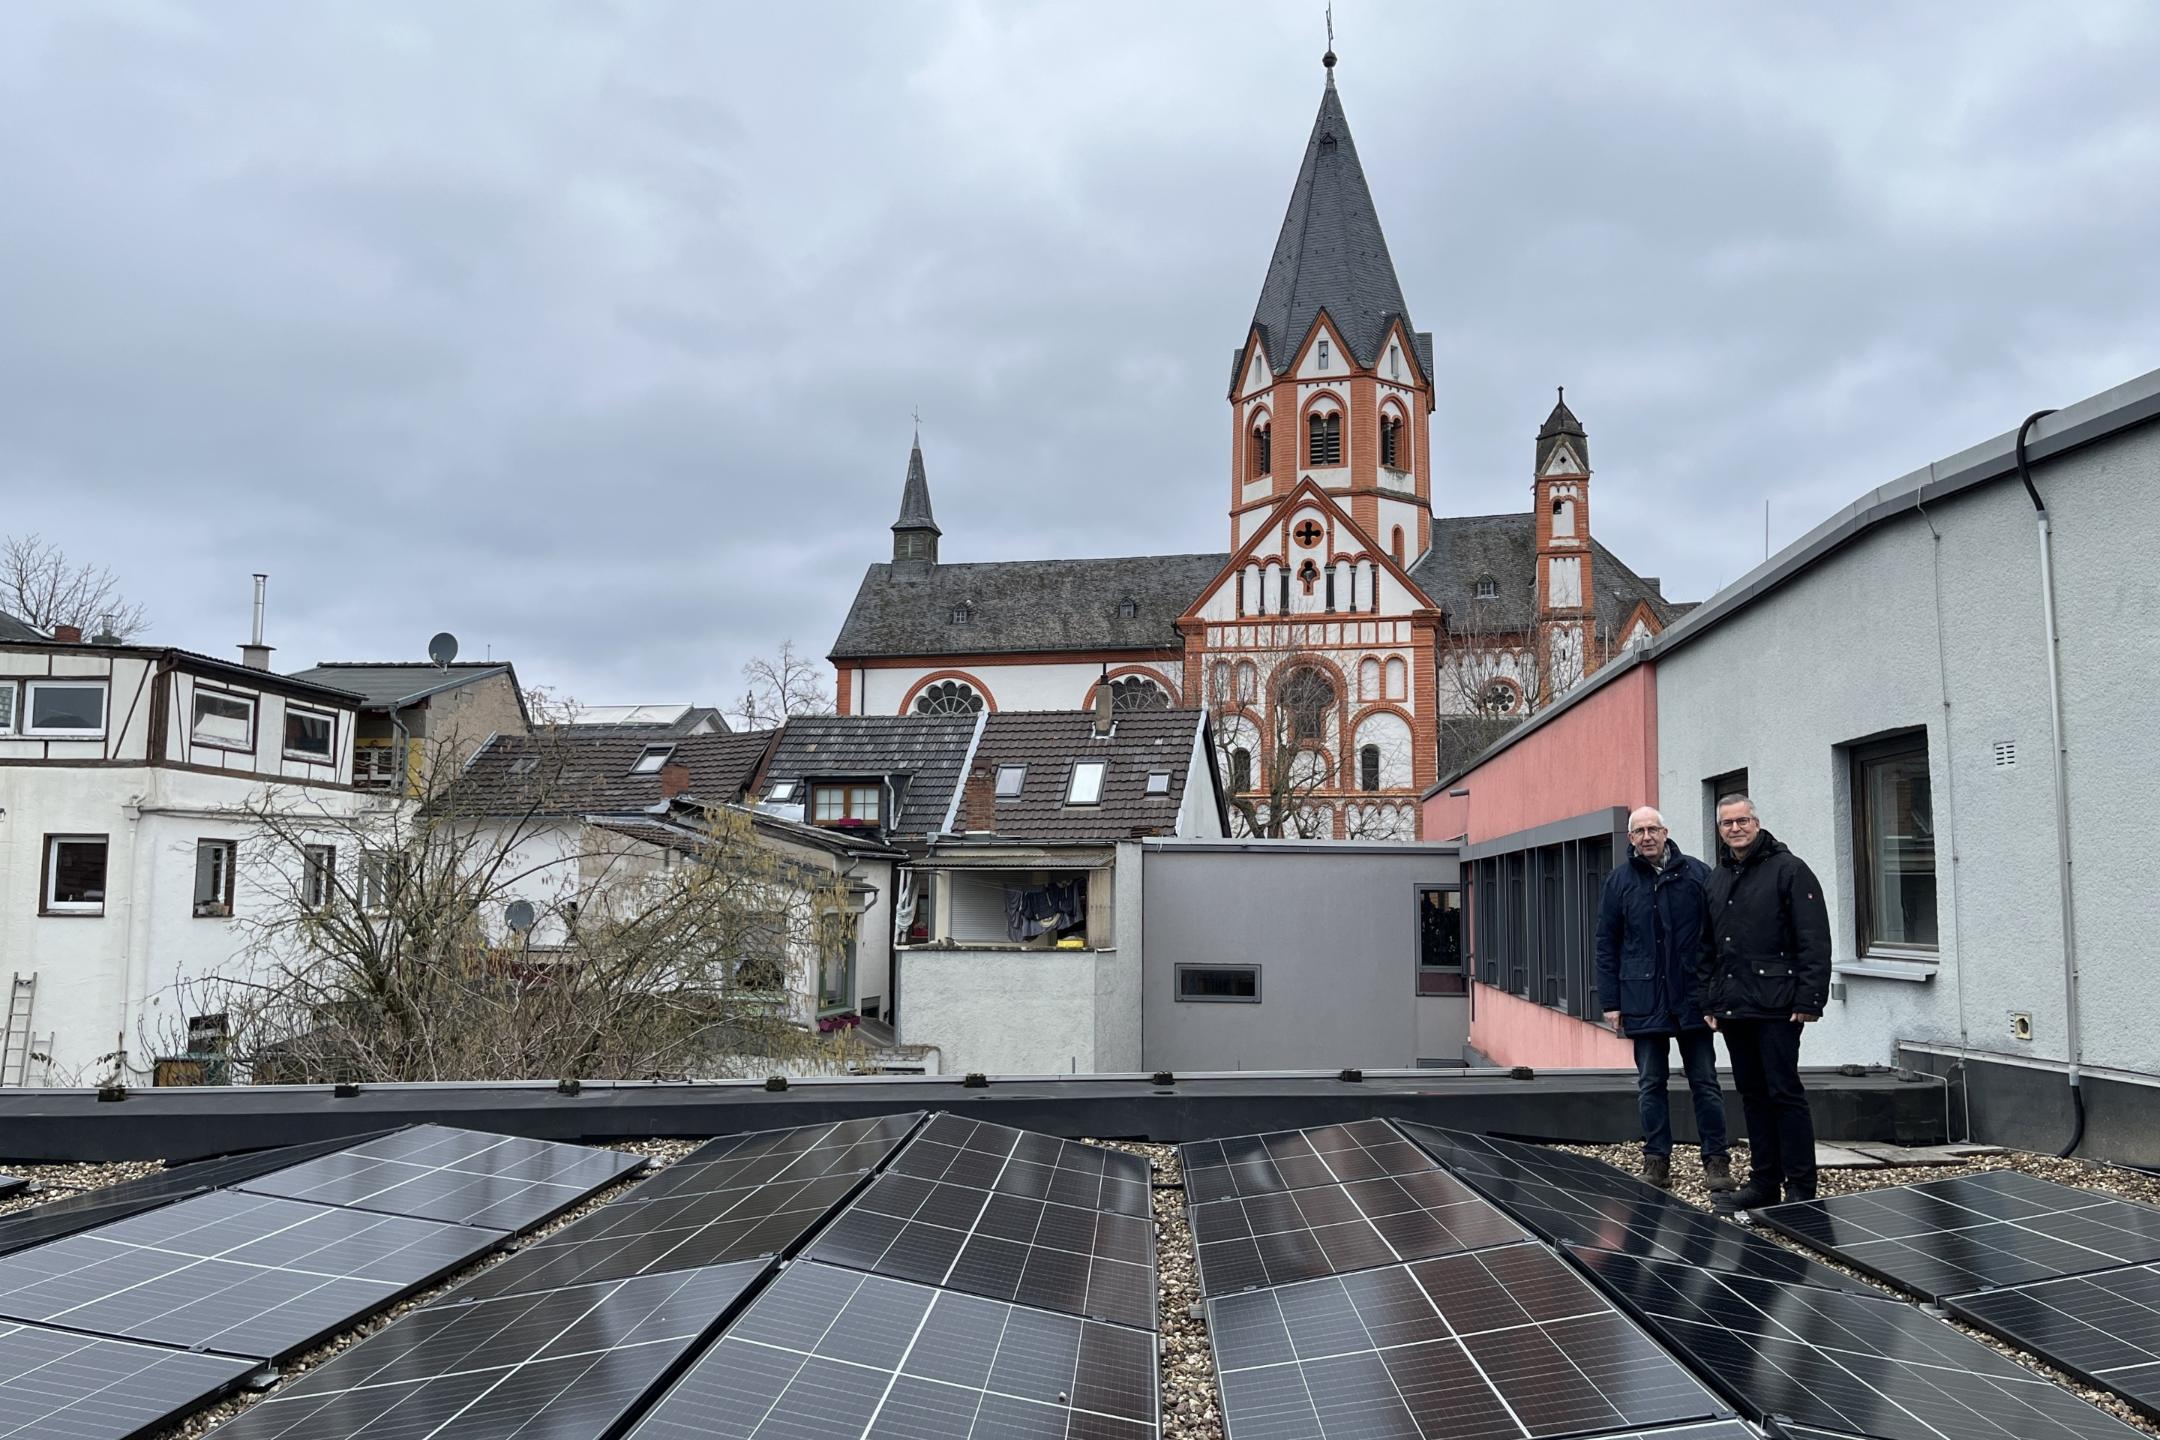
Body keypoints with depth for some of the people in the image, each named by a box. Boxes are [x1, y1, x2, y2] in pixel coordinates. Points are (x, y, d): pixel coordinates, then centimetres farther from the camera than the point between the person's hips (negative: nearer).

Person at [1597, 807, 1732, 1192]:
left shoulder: (1697, 873, 1)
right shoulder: (1619, 880, 4)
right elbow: (1606, 943, 5)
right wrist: (1611, 1001, 1)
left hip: (1693, 997, -1)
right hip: (1643, 999, 1)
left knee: (1704, 1081, 6)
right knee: (1651, 1084, 8)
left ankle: (1716, 1160, 14)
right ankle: (1656, 1161, 15)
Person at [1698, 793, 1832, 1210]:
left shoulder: (1789, 870, -4)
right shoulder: (1715, 880, 16)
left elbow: (1814, 941, -9)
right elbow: (1706, 949, 20)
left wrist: (1809, 999, -15)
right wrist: (1709, 1002, 14)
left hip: (1775, 1006, -7)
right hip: (1732, 1008, 7)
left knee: (1784, 1093, -3)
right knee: (1752, 1094, 11)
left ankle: (1801, 1188, 4)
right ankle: (1764, 1181, 19)